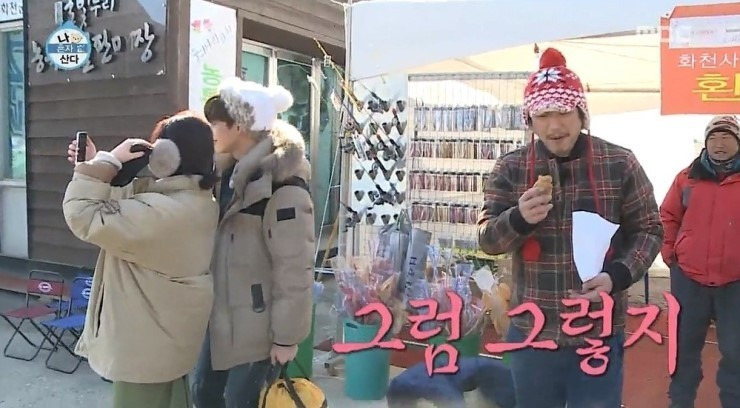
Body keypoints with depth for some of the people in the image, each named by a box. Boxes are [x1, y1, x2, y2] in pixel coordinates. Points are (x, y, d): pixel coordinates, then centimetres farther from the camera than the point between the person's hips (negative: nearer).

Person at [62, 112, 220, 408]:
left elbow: (83, 216, -27)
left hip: (148, 343, -9)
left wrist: (108, 161, -19)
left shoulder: (163, 211, -32)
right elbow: (123, 205, 13)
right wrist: (95, 164, 6)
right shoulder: (196, 199, 0)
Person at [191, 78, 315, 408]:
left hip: (256, 322, -8)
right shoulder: (227, 173, 5)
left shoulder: (283, 185, -22)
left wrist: (286, 336, -16)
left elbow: (294, 268, -21)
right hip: (222, 314, 8)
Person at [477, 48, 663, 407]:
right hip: (531, 333, 2)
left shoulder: (619, 163, -4)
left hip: (599, 335, -1)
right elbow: (487, 240, -2)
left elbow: (648, 230, 3)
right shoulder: (510, 169, -1)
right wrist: (518, 218, -24)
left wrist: (617, 276, -16)